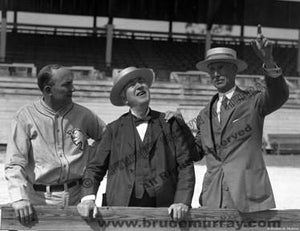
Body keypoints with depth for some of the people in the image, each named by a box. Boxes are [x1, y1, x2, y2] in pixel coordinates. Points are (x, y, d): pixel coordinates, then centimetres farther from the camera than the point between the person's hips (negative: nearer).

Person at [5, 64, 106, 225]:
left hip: (77, 198, 3)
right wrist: (20, 199, -22)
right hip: (40, 198, -2)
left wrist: (89, 158, 4)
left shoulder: (83, 115, 5)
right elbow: (14, 164, -9)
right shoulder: (25, 117, -4)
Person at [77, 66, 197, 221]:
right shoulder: (115, 129, 13)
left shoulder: (170, 124, 10)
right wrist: (88, 198, -8)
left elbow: (185, 166, 5)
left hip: (163, 208, 0)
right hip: (122, 208, 0)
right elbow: (95, 167, 10)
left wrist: (182, 201, -8)